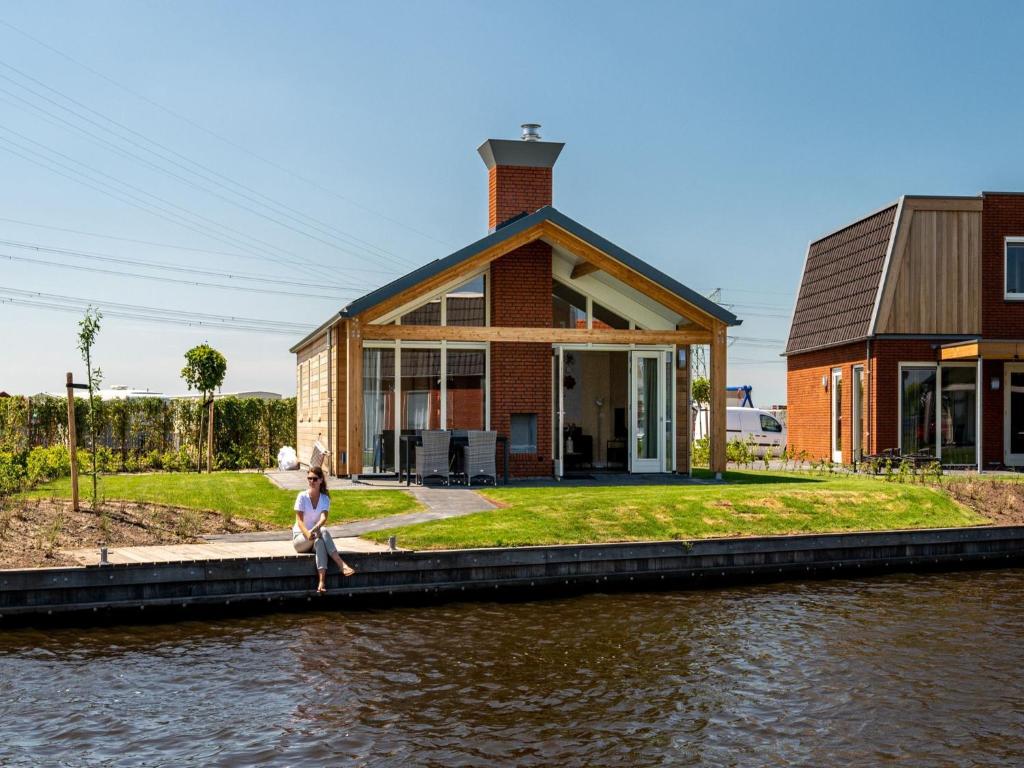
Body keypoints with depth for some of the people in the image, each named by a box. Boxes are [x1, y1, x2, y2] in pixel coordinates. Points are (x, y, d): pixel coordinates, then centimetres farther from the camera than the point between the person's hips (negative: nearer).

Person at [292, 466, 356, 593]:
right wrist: (307, 533, -37)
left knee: (319, 541, -36)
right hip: (300, 537, -2)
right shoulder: (302, 497, -6)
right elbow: (299, 520, -15)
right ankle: (341, 564, -43)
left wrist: (314, 529, -41)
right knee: (323, 531, -33)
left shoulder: (325, 498, 1)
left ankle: (322, 581, -48)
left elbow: (324, 518, -17)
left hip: (316, 536, 2)